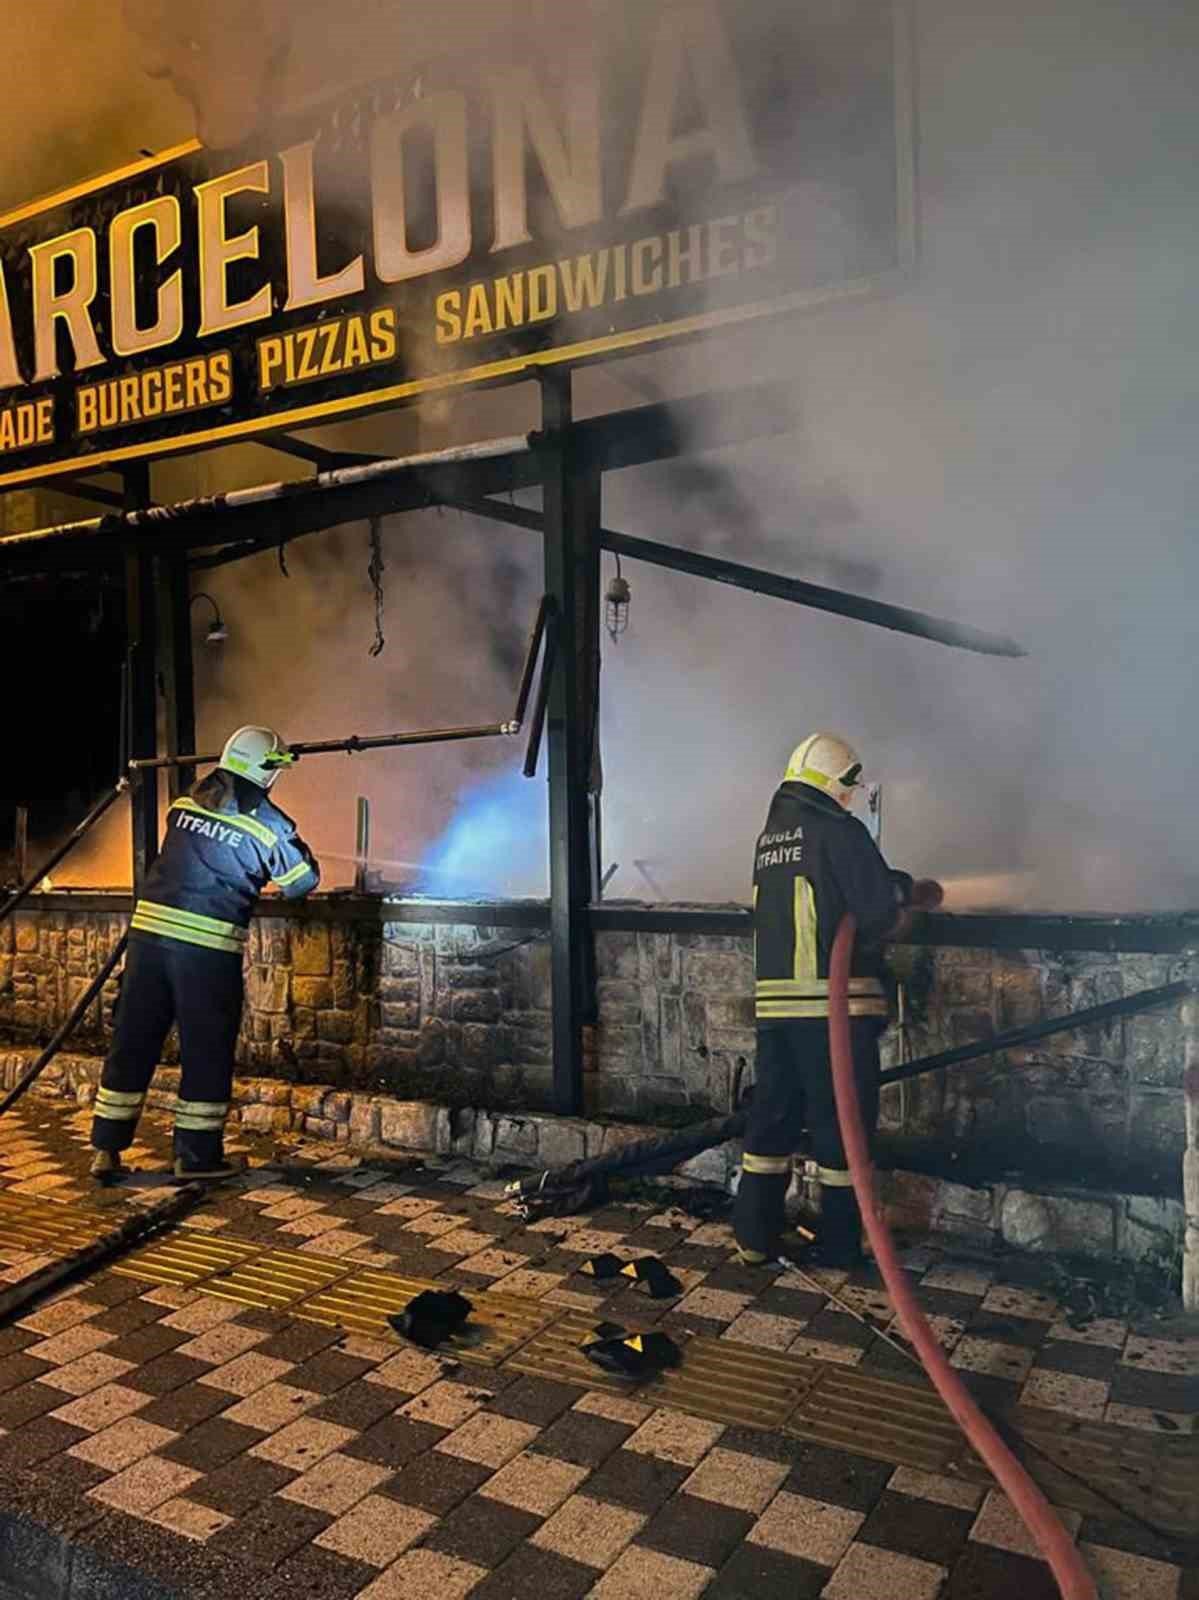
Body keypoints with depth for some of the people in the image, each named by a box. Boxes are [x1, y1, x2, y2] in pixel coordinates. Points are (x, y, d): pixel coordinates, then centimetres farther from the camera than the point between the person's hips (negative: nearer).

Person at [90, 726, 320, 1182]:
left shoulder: (184, 804, 11)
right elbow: (303, 881, 5)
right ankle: (197, 1155, 15)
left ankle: (106, 1149, 18)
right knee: (207, 1051, 7)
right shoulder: (266, 823, -3)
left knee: (133, 1042, 12)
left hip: (149, 929, 5)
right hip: (208, 945, -5)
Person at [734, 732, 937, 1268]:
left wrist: (901, 883, 20)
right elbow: (879, 915, -14)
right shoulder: (839, 831, -10)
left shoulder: (769, 835, 15)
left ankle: (755, 1235, 18)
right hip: (835, 1004, -7)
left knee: (772, 1114, 13)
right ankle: (838, 1244, 16)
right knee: (841, 1120, 6)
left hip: (774, 1000, 7)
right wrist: (900, 913, 9)